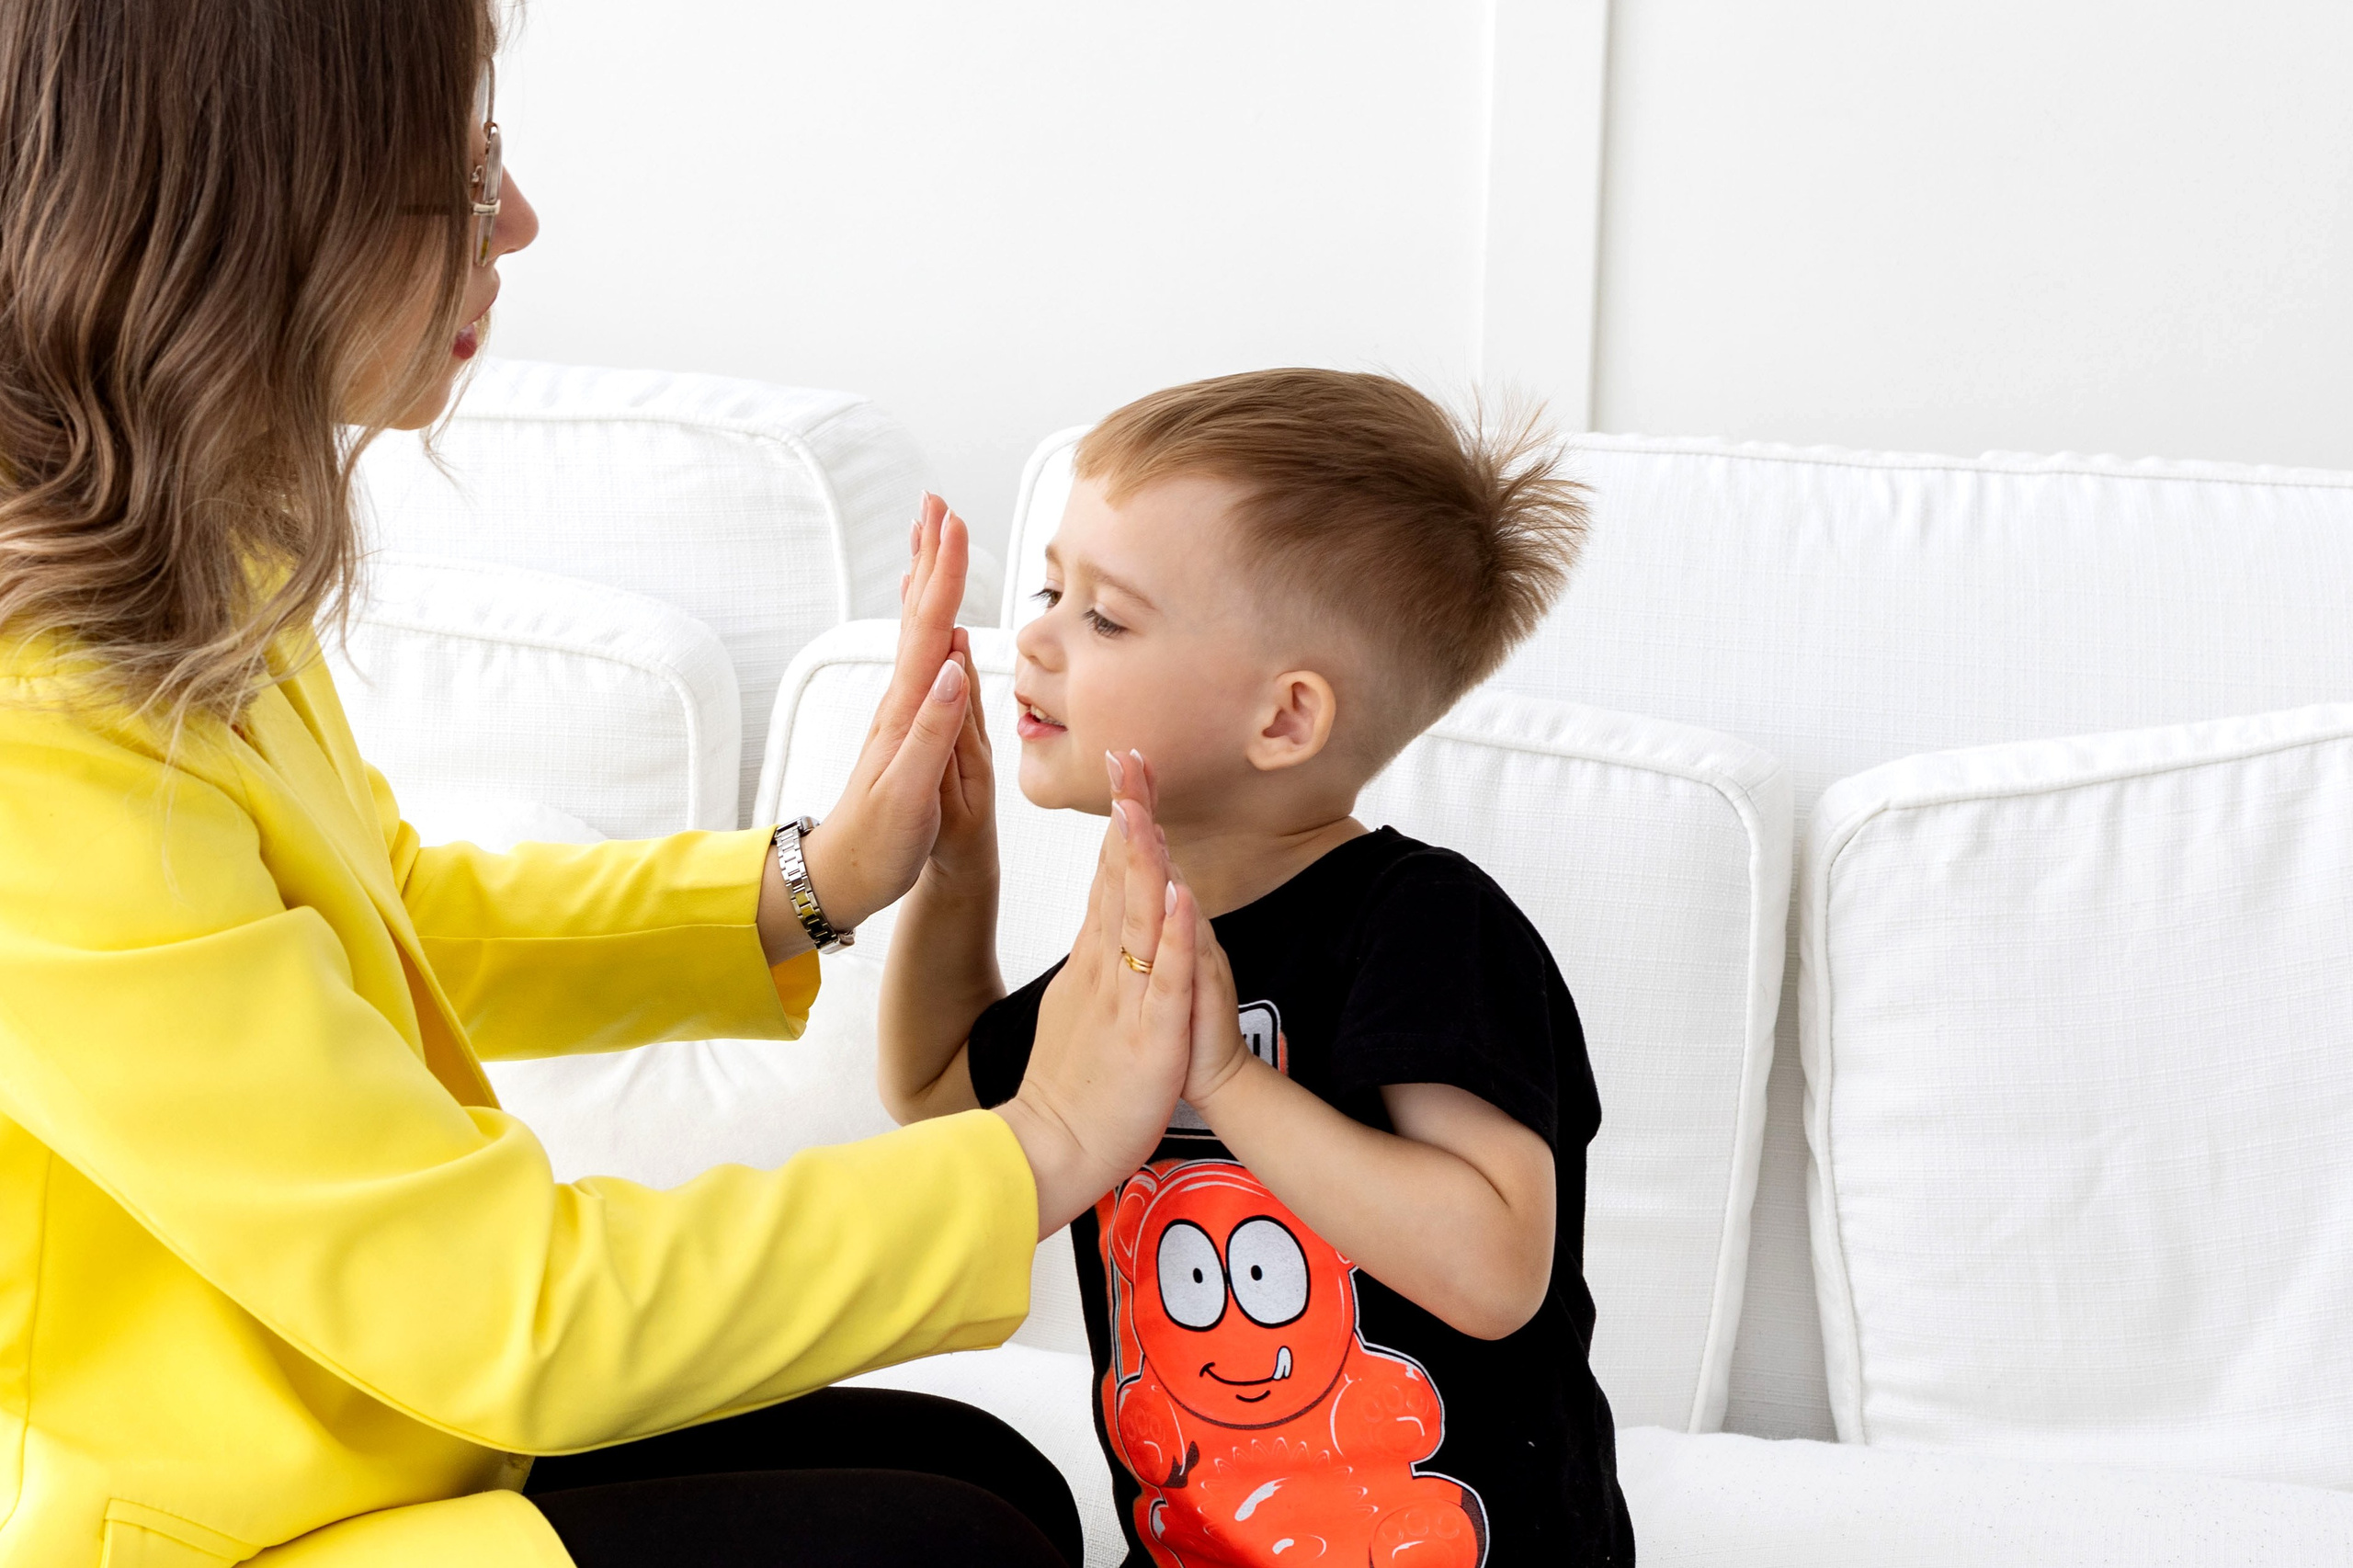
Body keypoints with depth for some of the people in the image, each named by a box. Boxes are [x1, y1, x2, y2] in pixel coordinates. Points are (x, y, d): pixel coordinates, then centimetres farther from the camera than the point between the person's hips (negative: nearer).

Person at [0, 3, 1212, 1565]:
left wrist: (807, 884, 5)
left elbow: (401, 916, 18)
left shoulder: (175, 561, 0)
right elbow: (510, 1310, -25)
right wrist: (1041, 1152, -16)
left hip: (376, 1425, 9)